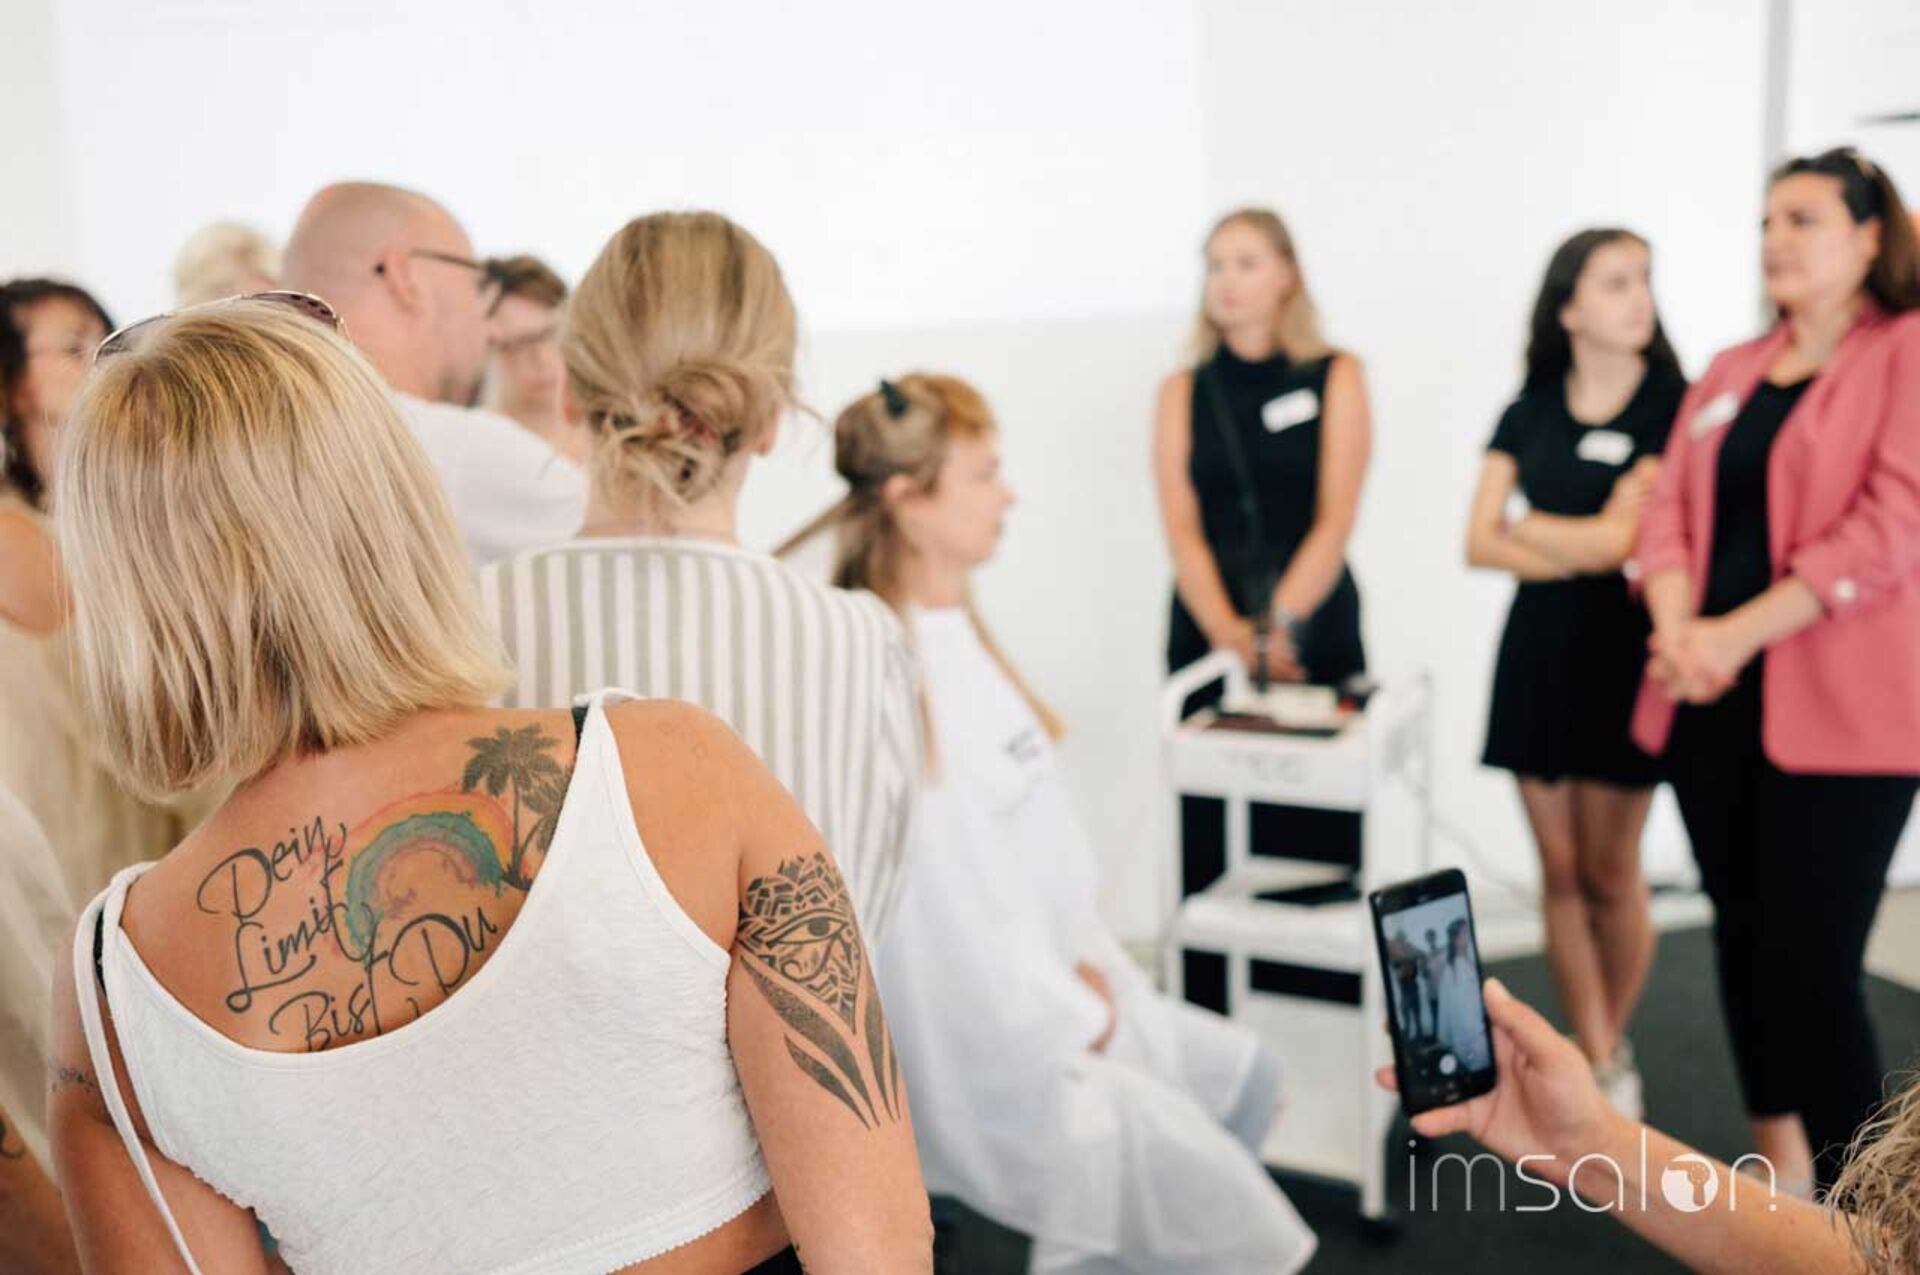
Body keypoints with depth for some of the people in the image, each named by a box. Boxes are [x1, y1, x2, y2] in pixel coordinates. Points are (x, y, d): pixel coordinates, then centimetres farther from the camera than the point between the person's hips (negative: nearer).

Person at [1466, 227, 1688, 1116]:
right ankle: (1599, 1065, 16)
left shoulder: (1669, 407, -4)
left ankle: (1608, 1049, 26)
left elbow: (1623, 535, -11)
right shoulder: (1528, 414, 8)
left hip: (1621, 650, -3)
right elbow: (1480, 544, 0)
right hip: (1537, 648, 4)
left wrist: (1528, 525, 2)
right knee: (1560, 871, 5)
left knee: (1609, 874, 4)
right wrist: (1584, 552, -11)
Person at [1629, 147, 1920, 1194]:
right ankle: (1779, 1183, 27)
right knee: (1744, 940, 12)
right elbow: (1670, 506, 9)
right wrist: (1678, 628, -10)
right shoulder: (1729, 373, 17)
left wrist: (1740, 632, -18)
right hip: (1712, 704, 6)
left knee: (1814, 964, -6)